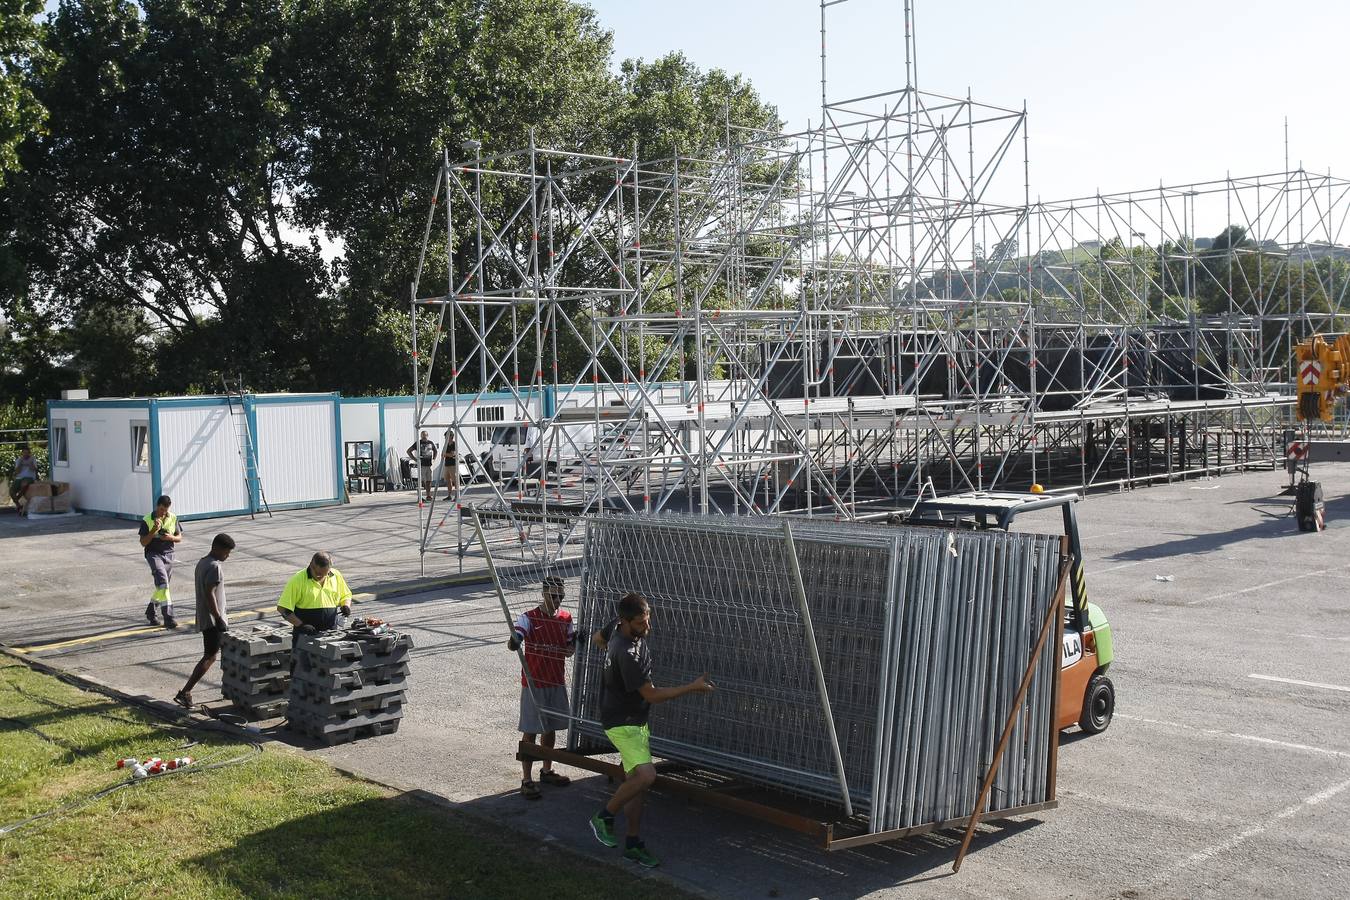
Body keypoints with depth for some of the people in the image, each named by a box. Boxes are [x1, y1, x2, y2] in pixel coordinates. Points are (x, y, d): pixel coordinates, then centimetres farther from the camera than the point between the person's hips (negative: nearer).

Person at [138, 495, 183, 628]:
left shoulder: (173, 519, 5)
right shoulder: (147, 521, -6)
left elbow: (179, 538, 10)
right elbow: (143, 542, -7)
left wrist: (171, 537, -12)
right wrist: (154, 530, -20)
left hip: (168, 554, 5)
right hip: (153, 554, -5)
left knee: (162, 586, 11)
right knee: (163, 582, -22)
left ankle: (151, 611, 36)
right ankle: (168, 617, -27)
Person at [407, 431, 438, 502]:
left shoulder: (431, 443, 10)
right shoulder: (418, 443, -2)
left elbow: (435, 451, 27)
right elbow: (409, 451, 0)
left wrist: (434, 459, 12)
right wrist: (415, 459, -8)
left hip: (429, 464, 4)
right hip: (421, 465, -4)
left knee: (429, 481, 6)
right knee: (422, 481, -4)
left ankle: (428, 495, 12)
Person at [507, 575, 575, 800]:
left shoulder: (566, 618, 5)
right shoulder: (529, 618, -13)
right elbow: (514, 642, -28)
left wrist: (575, 642, -8)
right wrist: (513, 643, -51)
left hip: (556, 682, 6)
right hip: (534, 683, -6)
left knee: (551, 728, 17)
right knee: (530, 731, -2)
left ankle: (547, 771, 33)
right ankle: (527, 780, 4)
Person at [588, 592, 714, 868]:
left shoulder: (621, 635, 3)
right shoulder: (626, 653, -28)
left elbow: (600, 637, 26)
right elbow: (652, 694, -24)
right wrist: (692, 687, -17)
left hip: (637, 721, 10)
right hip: (622, 723, -10)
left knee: (637, 782, 10)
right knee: (646, 775, -24)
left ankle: (633, 844, 18)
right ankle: (604, 817, -4)